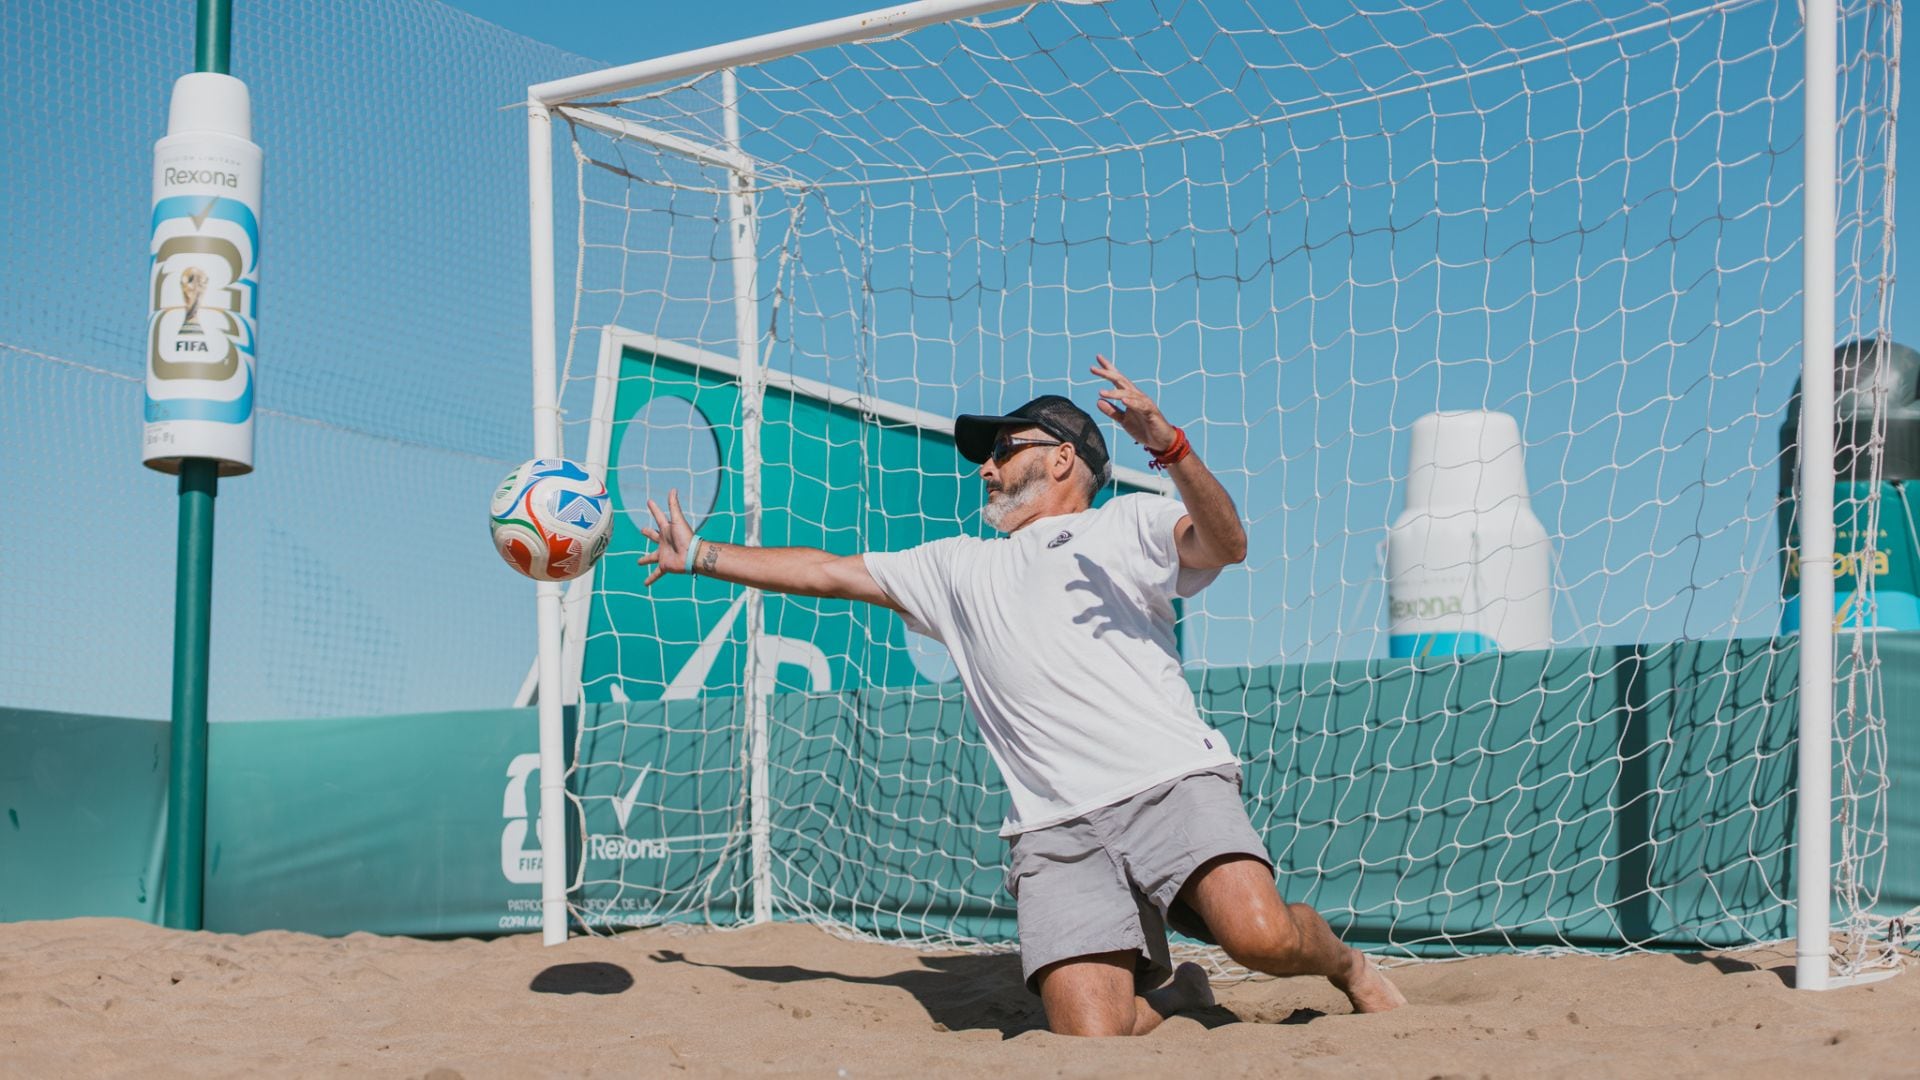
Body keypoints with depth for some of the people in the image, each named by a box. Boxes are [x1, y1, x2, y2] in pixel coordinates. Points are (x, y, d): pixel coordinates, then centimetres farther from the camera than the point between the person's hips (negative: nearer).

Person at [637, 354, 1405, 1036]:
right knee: (1090, 1037, -17)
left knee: (1259, 935, -29)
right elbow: (827, 572, 34)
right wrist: (698, 556, 35)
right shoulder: (960, 568, 30)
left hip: (1171, 786, -3)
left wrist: (1167, 444, -20)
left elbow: (1225, 544, -4)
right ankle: (1168, 997, 17)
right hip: (1054, 832, 3)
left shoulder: (1126, 525, 16)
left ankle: (1346, 966, 5)